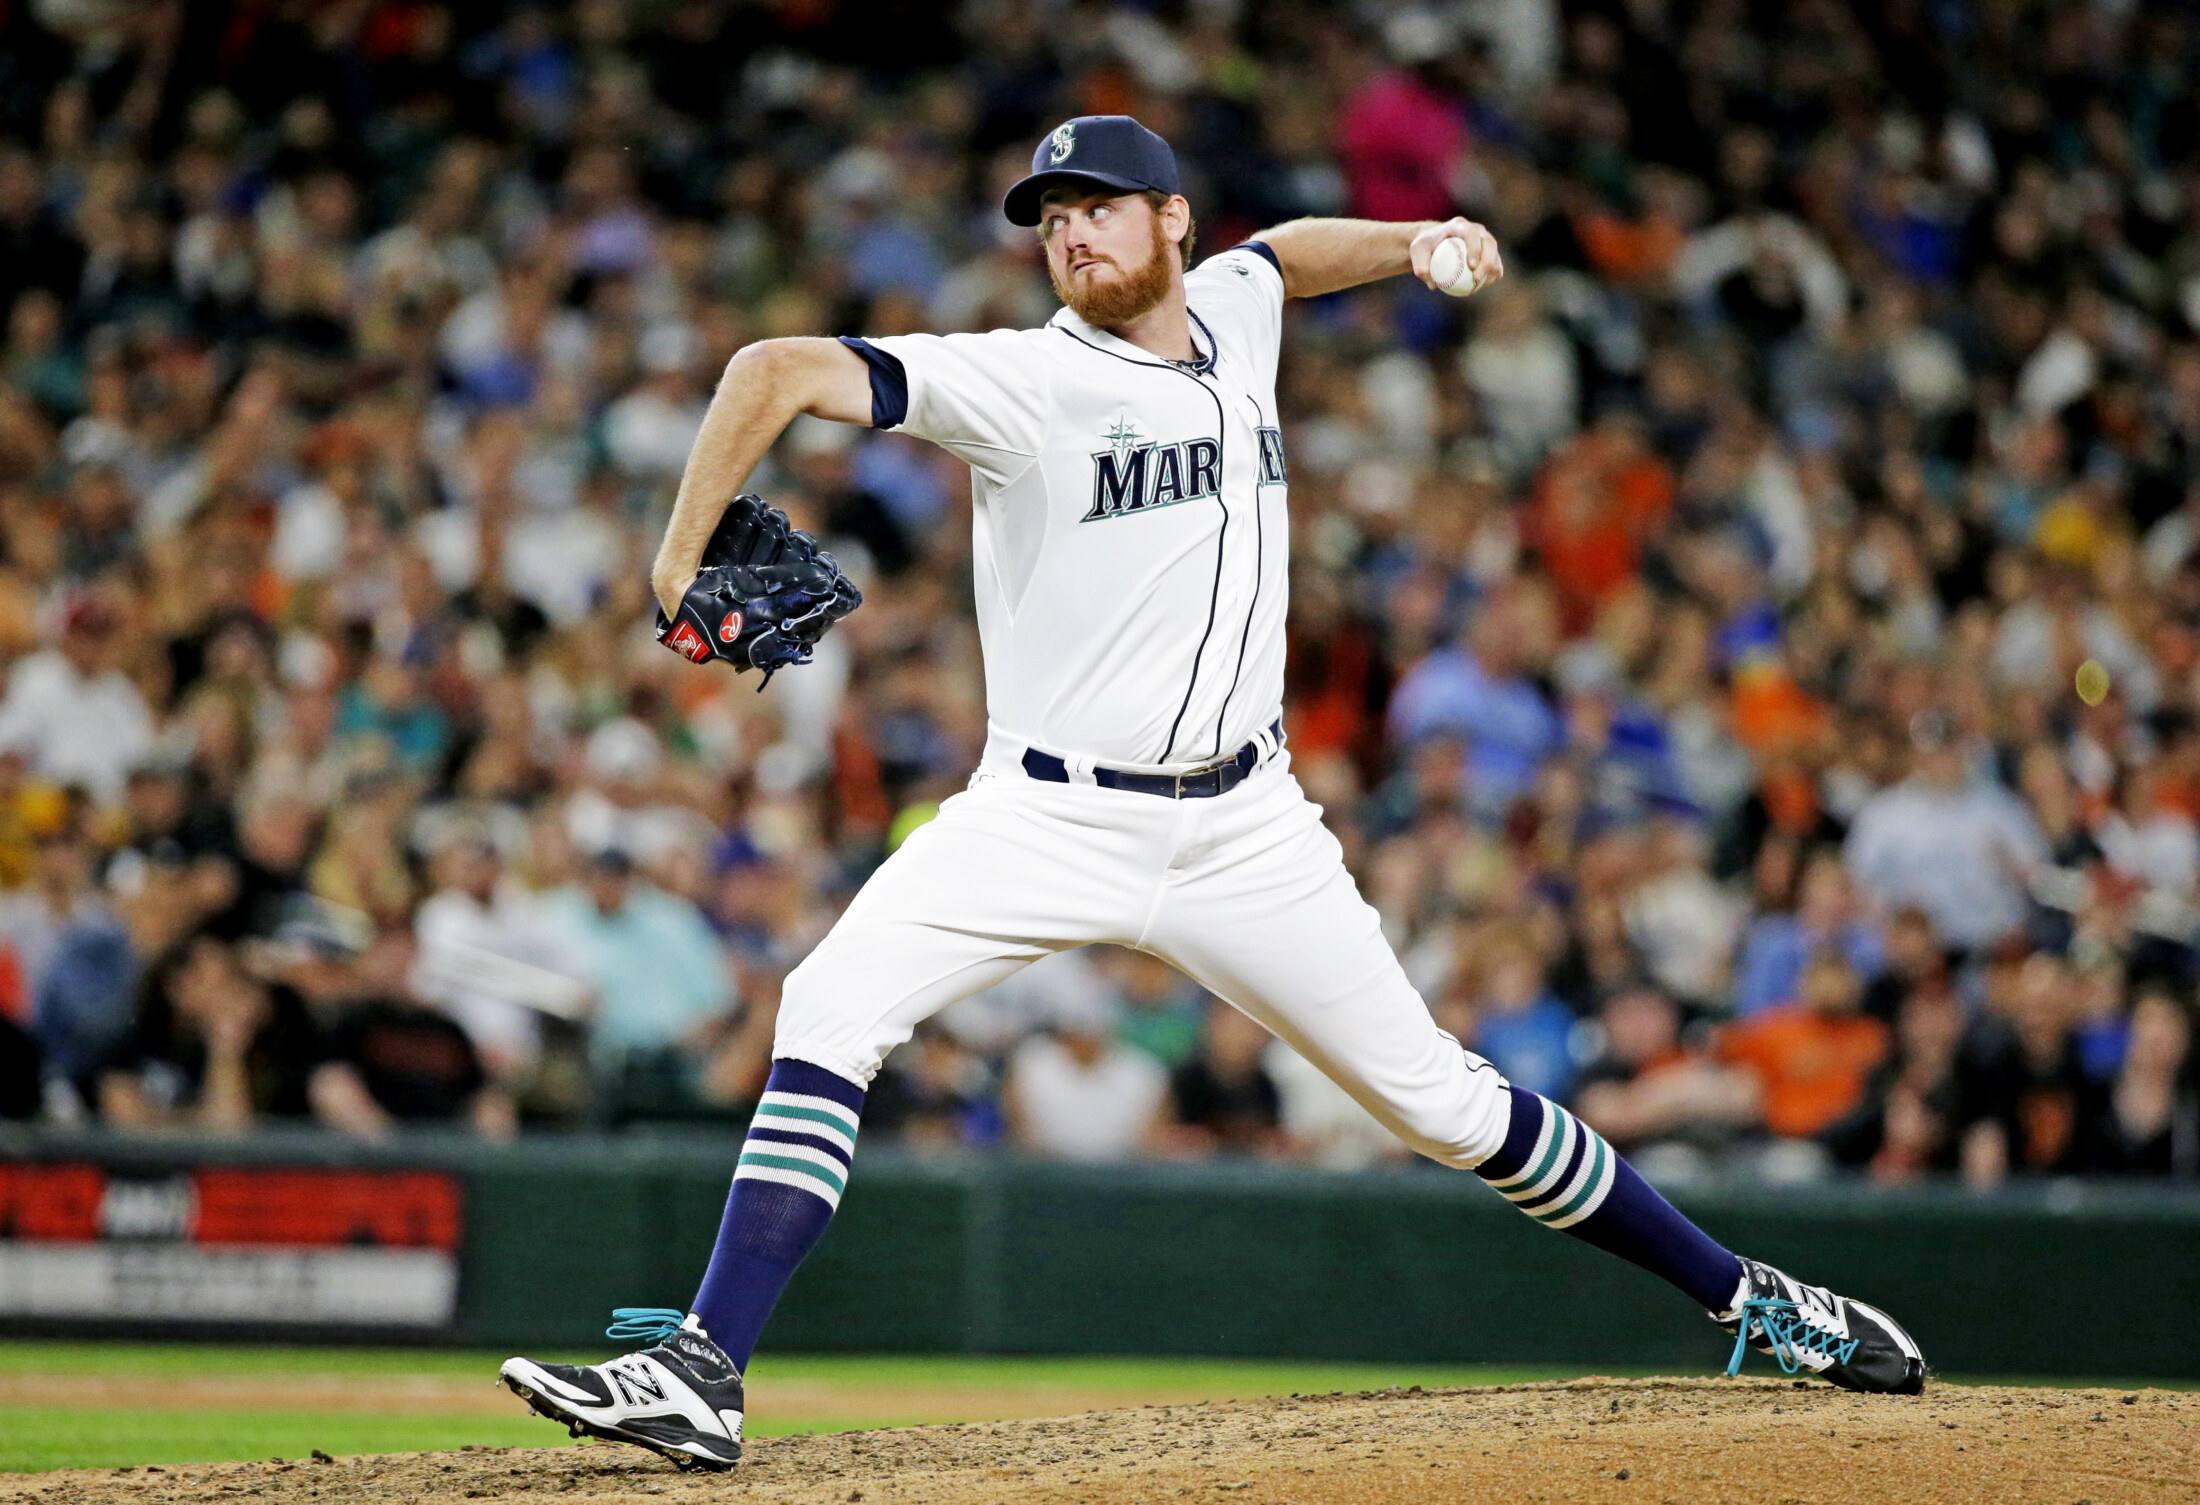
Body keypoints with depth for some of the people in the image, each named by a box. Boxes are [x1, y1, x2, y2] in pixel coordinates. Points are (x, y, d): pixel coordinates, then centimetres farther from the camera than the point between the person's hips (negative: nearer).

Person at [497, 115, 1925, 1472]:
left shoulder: (1234, 314, 6)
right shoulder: (1022, 382, -11)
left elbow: (1283, 250, 31)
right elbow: (782, 370, -20)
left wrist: (1414, 244, 13)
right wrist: (679, 565, -22)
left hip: (1244, 833, 3)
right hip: (1048, 822, -3)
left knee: (1443, 1098, 6)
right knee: (830, 1013, -23)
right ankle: (703, 1378, -25)